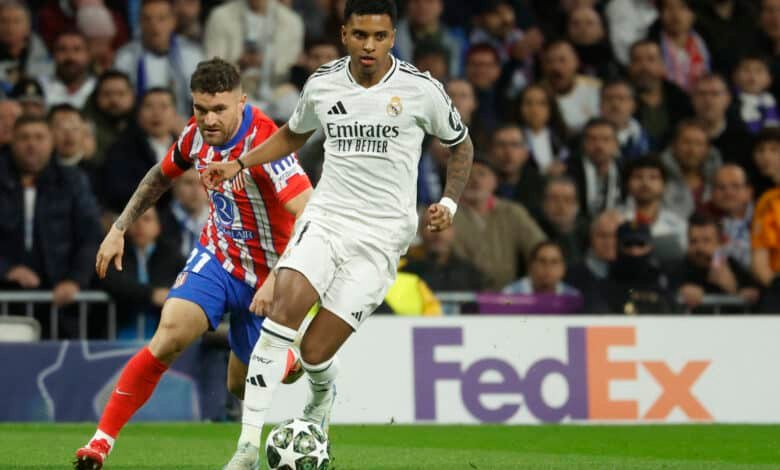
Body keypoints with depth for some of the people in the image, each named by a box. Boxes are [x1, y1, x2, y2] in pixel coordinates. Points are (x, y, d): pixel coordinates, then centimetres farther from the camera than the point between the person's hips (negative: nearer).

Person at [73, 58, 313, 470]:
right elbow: (162, 174, 15)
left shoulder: (263, 142, -28)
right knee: (171, 334, -23)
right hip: (217, 255, 4)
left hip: (264, 274, -4)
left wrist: (279, 280, -45)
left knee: (242, 384, 8)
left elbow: (310, 215, -37)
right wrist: (119, 229, 11)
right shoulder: (198, 133, -8)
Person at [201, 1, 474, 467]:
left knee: (315, 352, -9)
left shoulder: (420, 89, -5)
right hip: (325, 218, 2)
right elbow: (293, 134, 25)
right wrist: (239, 164, 13)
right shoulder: (323, 84, 4)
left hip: (382, 234, -2)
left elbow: (461, 144, 12)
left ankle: (323, 396, 30)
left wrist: (449, 202, -1)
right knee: (284, 308, -24)